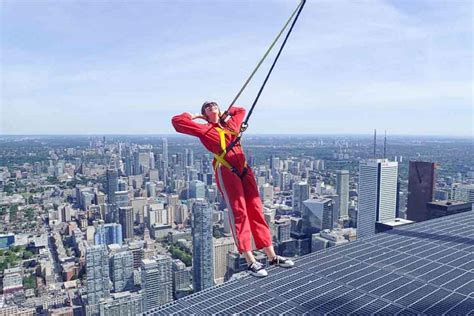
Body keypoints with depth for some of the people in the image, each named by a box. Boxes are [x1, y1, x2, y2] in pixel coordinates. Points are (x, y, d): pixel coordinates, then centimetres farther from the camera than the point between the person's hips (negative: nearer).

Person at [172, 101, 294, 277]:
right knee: (238, 213, -9)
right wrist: (194, 116, 21)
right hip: (226, 171, -5)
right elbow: (177, 121, 10)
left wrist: (224, 114, 35)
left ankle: (272, 257, 8)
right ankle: (250, 261, -5)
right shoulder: (205, 129, 10)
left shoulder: (231, 123, 24)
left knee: (256, 211, 3)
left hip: (244, 170, 5)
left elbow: (241, 110, 45)